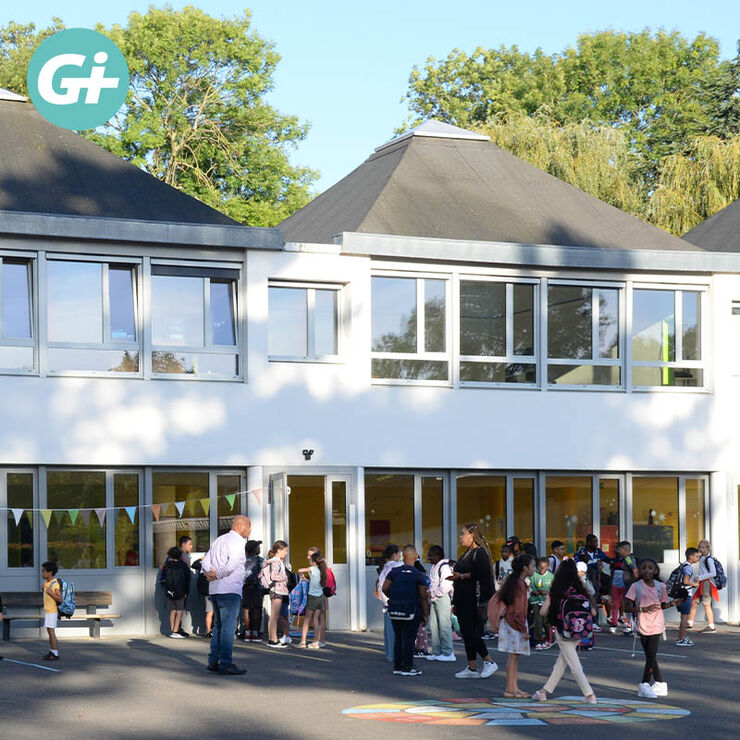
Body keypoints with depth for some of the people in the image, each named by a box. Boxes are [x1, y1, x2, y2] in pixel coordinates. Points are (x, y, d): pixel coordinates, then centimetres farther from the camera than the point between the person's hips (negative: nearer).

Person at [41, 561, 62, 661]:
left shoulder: (55, 584, -16)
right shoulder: (46, 583, 11)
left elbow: (60, 599, -19)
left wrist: (51, 593, -26)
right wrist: (43, 589, 11)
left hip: (52, 611, -9)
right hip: (47, 610, 9)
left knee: (51, 630, -10)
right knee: (49, 631, 13)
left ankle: (55, 653, -9)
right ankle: (52, 651, 20)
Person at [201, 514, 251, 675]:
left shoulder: (219, 540, 21)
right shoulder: (237, 541, -8)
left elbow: (206, 561, 15)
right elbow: (232, 564, -20)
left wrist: (209, 572, -2)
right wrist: (217, 575, -8)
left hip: (215, 590, 9)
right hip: (229, 590, -9)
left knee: (219, 626, 15)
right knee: (228, 627, -8)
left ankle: (213, 661, 15)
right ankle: (226, 664, -10)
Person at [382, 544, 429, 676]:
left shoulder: (394, 572, 2)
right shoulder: (419, 575, -7)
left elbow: (384, 588, -4)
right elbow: (423, 596, -10)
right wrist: (425, 615, -3)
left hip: (395, 610, 4)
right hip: (412, 611, -4)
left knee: (398, 638, 13)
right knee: (409, 639, -1)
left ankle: (397, 667, 16)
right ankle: (407, 667, -1)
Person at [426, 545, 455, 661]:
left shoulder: (445, 567, -13)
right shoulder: (434, 567, 18)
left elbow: (445, 586, -19)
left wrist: (433, 594, -13)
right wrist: (429, 593, 11)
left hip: (443, 598, -10)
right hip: (434, 599, 10)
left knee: (444, 625, -8)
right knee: (433, 626, 9)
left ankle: (448, 653, -5)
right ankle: (436, 652, 15)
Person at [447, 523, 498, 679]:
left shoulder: (480, 552, -10)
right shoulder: (466, 554, 20)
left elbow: (480, 573, -22)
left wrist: (461, 576, -18)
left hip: (473, 600, -10)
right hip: (463, 599, 10)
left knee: (471, 632, -11)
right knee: (466, 633, 7)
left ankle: (489, 662, -2)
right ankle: (472, 668, 10)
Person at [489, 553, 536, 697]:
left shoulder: (511, 581, 11)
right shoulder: (520, 584, -18)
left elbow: (497, 597, 19)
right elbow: (519, 610, -20)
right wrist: (524, 630, -16)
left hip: (508, 620, 9)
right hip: (515, 622, -9)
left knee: (514, 656, 11)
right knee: (514, 656, -5)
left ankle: (514, 687, 14)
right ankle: (510, 689, -2)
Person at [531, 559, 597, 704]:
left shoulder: (555, 592, -11)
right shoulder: (580, 590, -3)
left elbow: (543, 611, -9)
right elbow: (592, 612, -2)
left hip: (563, 632, -4)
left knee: (575, 665, 1)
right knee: (561, 662, 15)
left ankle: (589, 695, -4)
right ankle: (544, 691, 23)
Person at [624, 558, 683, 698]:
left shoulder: (660, 586, 4)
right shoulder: (636, 586, -4)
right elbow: (627, 607, -7)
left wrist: (671, 603, -4)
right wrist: (643, 609, -19)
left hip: (656, 625, 0)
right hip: (643, 626, 0)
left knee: (651, 655, -10)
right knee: (650, 656, 8)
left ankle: (644, 686, -1)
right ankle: (661, 684, 21)